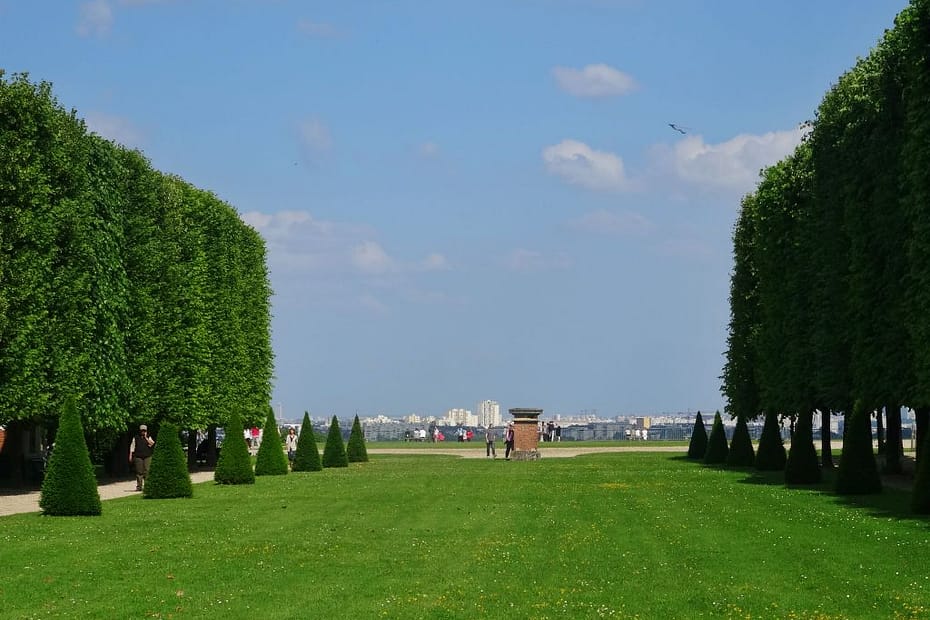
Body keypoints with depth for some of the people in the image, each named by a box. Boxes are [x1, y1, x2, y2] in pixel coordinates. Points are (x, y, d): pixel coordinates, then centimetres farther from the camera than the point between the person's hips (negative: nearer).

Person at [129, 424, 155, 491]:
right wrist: (130, 456, 4)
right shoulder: (136, 438, 12)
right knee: (139, 472, -2)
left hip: (147, 457, 0)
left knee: (147, 471, -8)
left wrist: (146, 438, -4)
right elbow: (132, 447, 11)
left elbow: (152, 443, -5)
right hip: (138, 457, 0)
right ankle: (139, 486, 2)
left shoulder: (148, 437, 13)